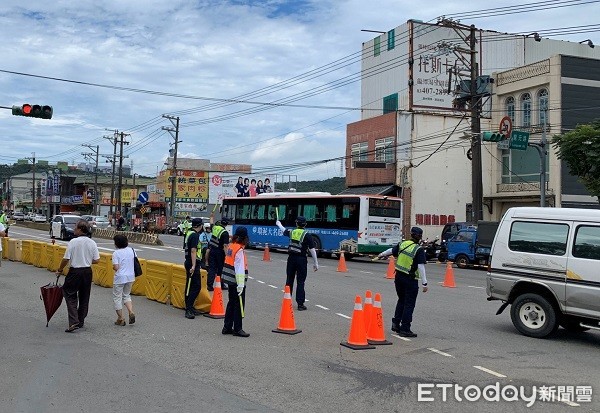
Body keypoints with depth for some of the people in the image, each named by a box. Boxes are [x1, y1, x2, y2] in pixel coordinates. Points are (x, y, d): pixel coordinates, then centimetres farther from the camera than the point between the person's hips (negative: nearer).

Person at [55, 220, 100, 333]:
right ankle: (81, 321, 24)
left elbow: (66, 259, -12)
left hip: (75, 272, -4)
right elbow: (96, 260, -1)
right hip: (87, 272, 4)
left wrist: (60, 269, 5)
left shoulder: (73, 242, -14)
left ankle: (74, 322, -10)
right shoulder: (92, 243, -3)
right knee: (84, 297, 15)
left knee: (70, 296, 4)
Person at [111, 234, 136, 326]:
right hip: (130, 277, 6)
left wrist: (113, 267, 3)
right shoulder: (131, 250, 2)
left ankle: (120, 319, 13)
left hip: (120, 278, -6)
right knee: (126, 295, 23)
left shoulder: (116, 253, -13)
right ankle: (131, 312, 3)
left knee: (117, 298, 9)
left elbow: (116, 267, -18)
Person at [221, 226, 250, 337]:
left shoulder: (231, 246, 8)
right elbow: (240, 268, -21)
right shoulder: (240, 250, -17)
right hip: (237, 281, -9)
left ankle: (227, 327, 23)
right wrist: (240, 285, -23)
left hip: (230, 280, 9)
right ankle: (237, 329, 6)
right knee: (239, 304, 1)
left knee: (232, 303, 16)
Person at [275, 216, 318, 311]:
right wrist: (315, 263, -5)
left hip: (291, 258, 4)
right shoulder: (307, 235, -8)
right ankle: (300, 304, -2)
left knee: (289, 280, 16)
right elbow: (312, 250, -10)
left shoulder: (292, 232, 4)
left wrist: (279, 224, 49)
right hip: (301, 259, -4)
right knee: (300, 282, -2)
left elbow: (284, 230, 27)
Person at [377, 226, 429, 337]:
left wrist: (382, 254, 41)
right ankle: (405, 329, 5)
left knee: (401, 300, 22)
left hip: (399, 277, 6)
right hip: (410, 280, -6)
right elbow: (421, 267, -19)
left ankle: (395, 324, 25)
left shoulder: (402, 244, 3)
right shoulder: (419, 249, -15)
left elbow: (392, 250, 21)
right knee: (409, 304, 2)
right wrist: (424, 283, -15)